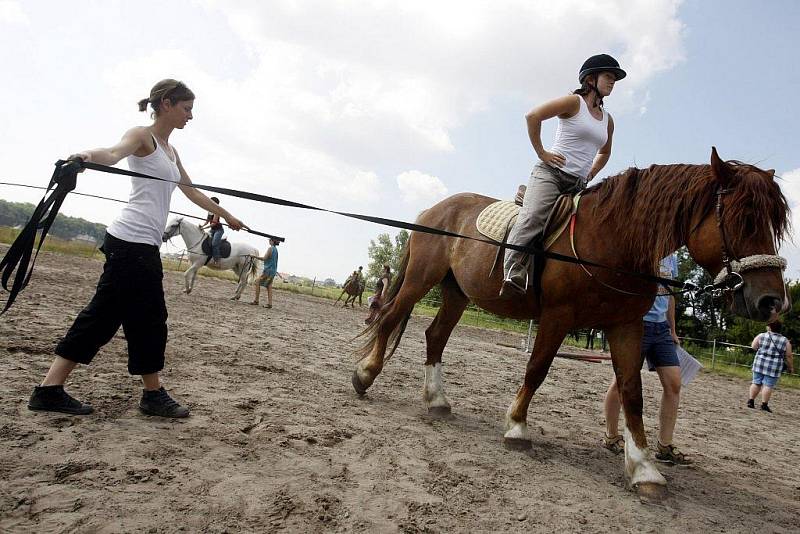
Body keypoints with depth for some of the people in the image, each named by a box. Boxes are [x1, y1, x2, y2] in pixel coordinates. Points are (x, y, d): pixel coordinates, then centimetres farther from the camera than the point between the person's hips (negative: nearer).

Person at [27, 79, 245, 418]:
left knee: (105, 313, 9)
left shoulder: (170, 151, 22)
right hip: (132, 241, -9)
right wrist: (89, 155, -49)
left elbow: (192, 192, 31)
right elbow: (114, 153, -26)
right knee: (149, 317, -3)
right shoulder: (142, 136, -4)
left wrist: (226, 216, 38)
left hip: (143, 245, 9)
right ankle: (153, 394, 9)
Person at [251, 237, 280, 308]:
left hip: (268, 270, -8)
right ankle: (269, 303, 5)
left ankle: (256, 301, -1)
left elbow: (264, 258, -17)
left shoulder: (270, 248, -13)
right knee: (269, 286, 8)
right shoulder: (275, 249, 13)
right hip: (273, 270, 8)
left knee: (257, 282, -1)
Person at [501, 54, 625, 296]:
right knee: (532, 218, -28)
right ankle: (514, 277, -36)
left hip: (578, 185, 8)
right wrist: (541, 153, -9)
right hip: (550, 172, -8)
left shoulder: (608, 120, 21)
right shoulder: (574, 102, 1)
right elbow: (533, 116, -9)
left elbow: (604, 153, 39)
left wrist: (590, 175, 22)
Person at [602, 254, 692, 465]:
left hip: (661, 328, 7)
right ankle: (611, 436, 16)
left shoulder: (671, 258, 14)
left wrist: (672, 330, 21)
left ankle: (664, 446, 9)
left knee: (673, 383, 0)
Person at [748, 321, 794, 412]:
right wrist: (790, 367, 14)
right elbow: (789, 356, 2)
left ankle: (751, 401, 12)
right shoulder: (785, 341, 0)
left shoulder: (761, 336, 1)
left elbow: (753, 347, 7)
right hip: (774, 367, -1)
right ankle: (764, 404, 0)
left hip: (759, 364, 2)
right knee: (768, 385, 0)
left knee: (756, 383, 10)